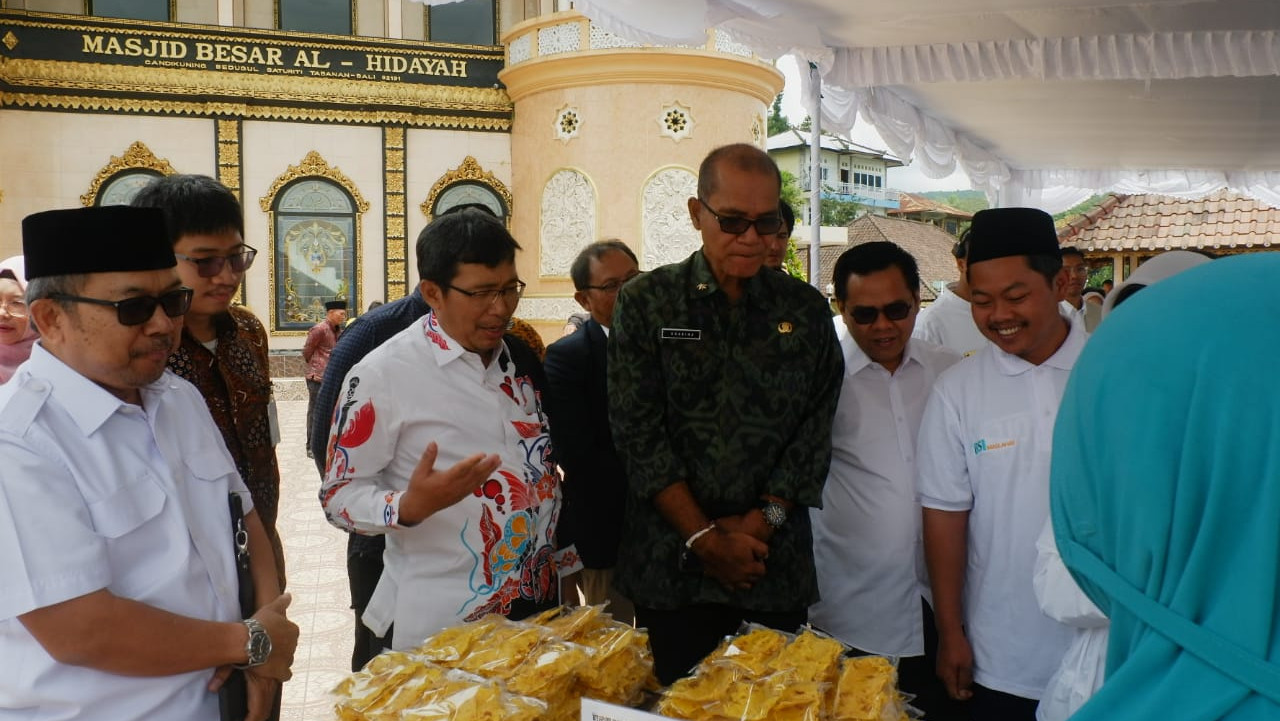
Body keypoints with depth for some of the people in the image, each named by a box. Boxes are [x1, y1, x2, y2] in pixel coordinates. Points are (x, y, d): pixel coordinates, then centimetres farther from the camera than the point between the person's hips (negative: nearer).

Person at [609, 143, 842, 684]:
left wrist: (762, 521, -8)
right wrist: (704, 536, -10)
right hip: (670, 565, -1)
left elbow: (816, 431, 2)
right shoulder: (646, 302, -2)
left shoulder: (806, 310, 5)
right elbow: (638, 431, -7)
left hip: (777, 568, 2)